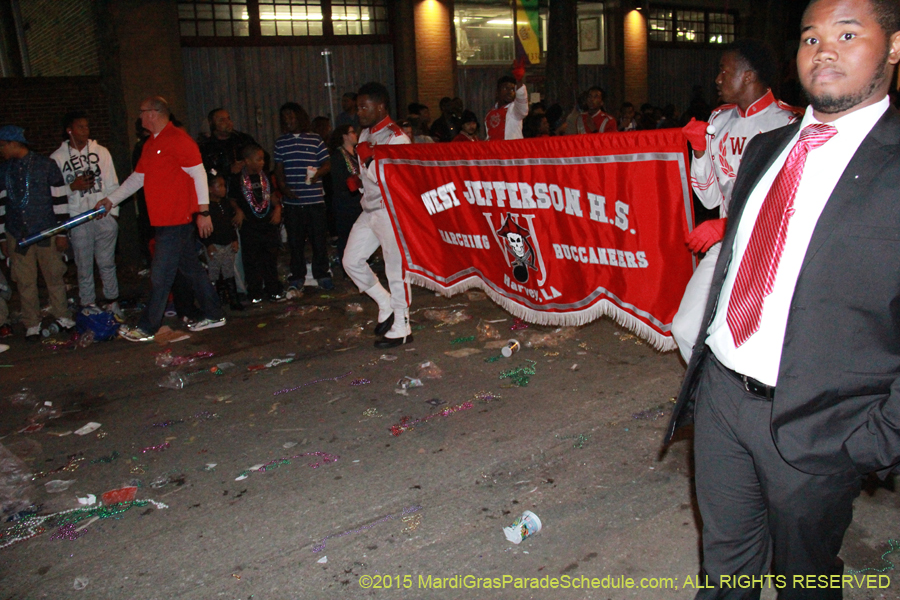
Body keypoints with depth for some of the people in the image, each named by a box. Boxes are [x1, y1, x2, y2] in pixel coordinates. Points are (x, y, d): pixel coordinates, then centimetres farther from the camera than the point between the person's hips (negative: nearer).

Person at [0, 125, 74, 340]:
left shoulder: (46, 165, -3)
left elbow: (60, 199, -2)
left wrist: (62, 232, -4)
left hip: (46, 233, -3)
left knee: (54, 276, 4)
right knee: (25, 282, 4)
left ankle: (62, 316, 20)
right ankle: (32, 324, 15)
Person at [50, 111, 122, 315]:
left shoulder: (101, 151, 7)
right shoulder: (57, 157, 2)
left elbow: (112, 184, 6)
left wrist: (113, 211, 1)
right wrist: (73, 186, -14)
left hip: (104, 216, 1)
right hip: (78, 220, -1)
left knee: (107, 263, 7)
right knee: (84, 266, 5)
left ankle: (112, 301, 19)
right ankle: (88, 305, 16)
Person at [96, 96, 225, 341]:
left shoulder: (177, 138, -12)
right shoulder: (151, 144, 18)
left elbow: (198, 173, -15)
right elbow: (137, 177, 25)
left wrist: (203, 211, -18)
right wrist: (111, 199, 23)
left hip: (177, 220, -9)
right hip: (164, 220, 9)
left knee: (161, 275, -3)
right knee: (191, 268, 13)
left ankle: (146, 328, 5)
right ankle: (213, 315, 22)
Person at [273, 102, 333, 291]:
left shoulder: (315, 140, 5)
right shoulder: (281, 142, 10)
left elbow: (327, 164, 5)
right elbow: (279, 169, 9)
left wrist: (318, 173, -16)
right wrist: (283, 187, -7)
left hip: (315, 198, -1)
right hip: (292, 200, 2)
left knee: (319, 238, 1)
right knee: (295, 240, 5)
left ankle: (322, 274, 13)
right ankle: (297, 276, 16)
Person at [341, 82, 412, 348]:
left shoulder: (396, 138, -14)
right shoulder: (366, 134, 13)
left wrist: (367, 157, -16)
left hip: (391, 211, -9)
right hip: (369, 210, 9)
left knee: (395, 268, -3)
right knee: (351, 260, 9)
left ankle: (401, 328, 8)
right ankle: (386, 305, 24)